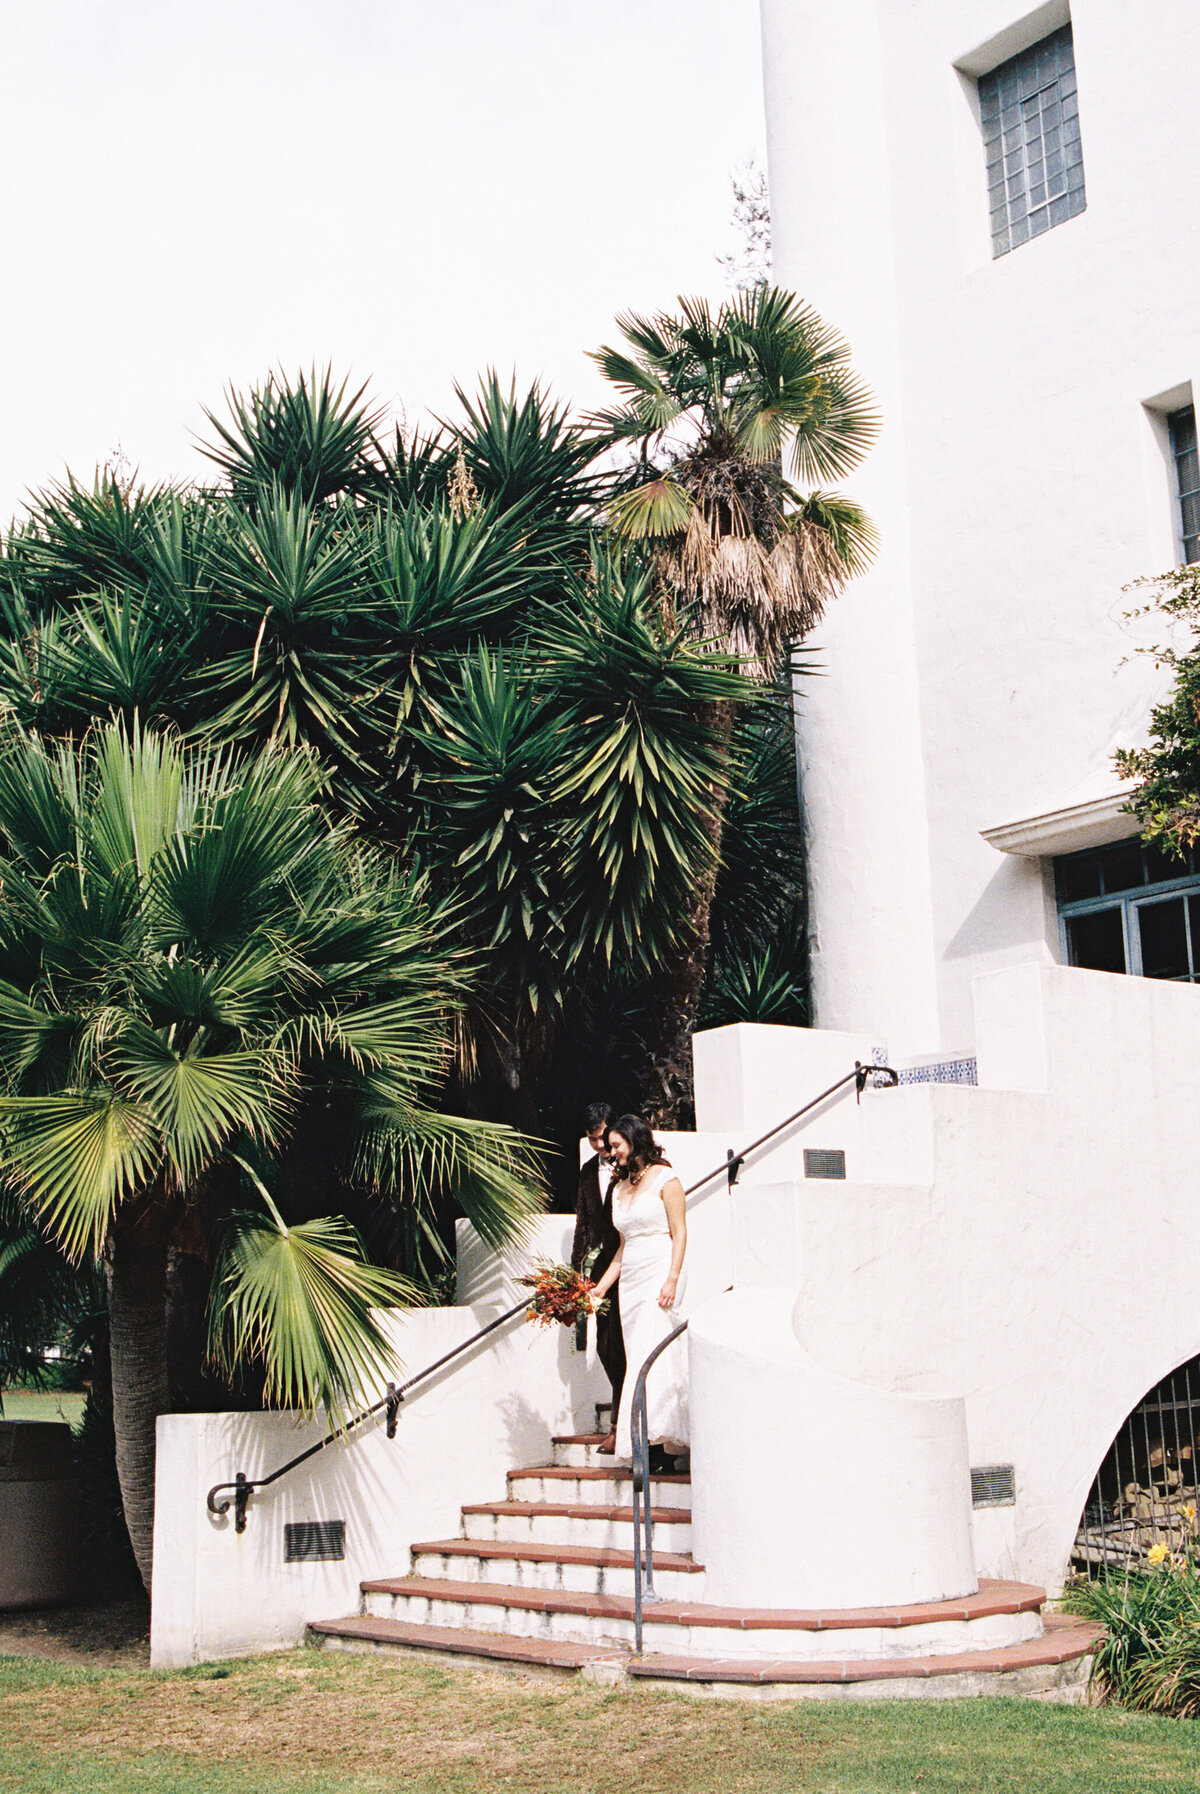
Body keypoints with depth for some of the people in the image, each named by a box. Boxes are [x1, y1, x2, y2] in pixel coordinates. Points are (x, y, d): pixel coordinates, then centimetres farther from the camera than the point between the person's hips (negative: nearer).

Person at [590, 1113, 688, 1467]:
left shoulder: (664, 1179, -1)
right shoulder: (619, 1188, 18)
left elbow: (679, 1232, -6)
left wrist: (672, 1279, -17)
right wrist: (600, 1287, 15)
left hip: (660, 1273, -7)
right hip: (630, 1279, 7)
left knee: (653, 1353, -15)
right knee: (639, 1356, 1)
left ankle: (657, 1434, -16)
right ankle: (664, 1441, 3)